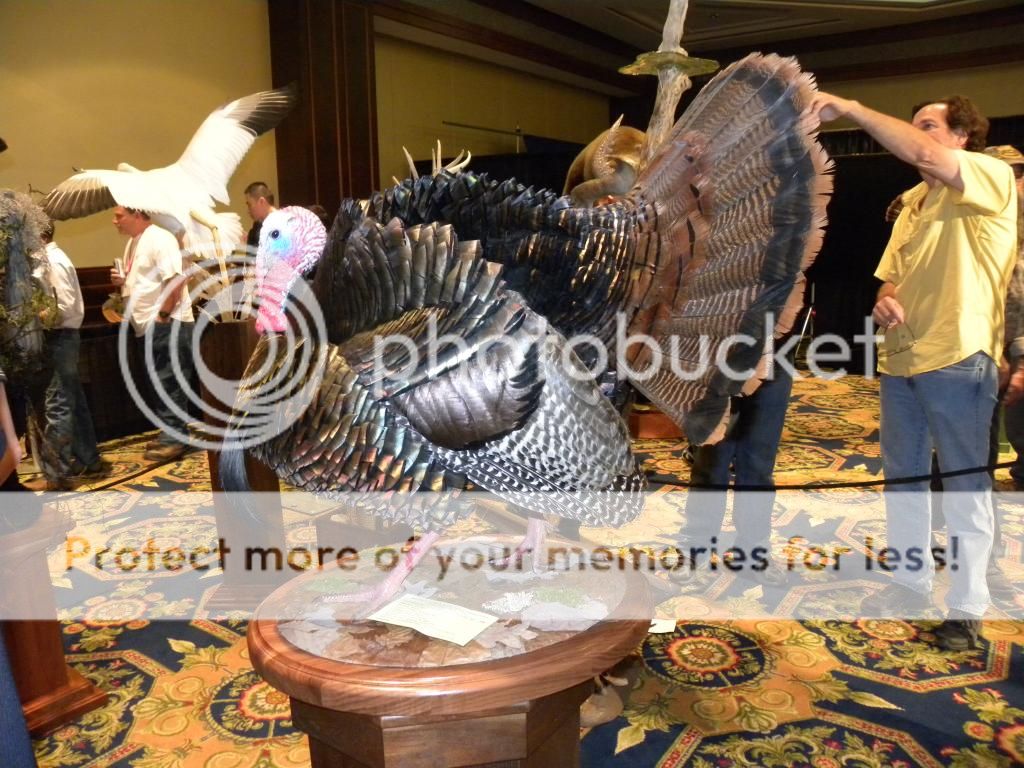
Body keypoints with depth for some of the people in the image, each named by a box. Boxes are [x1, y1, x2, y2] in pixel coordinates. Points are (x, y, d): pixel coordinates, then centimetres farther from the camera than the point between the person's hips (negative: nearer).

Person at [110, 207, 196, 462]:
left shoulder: (159, 239, -13)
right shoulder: (133, 242, 17)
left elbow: (176, 279, -22)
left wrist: (163, 315, -21)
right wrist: (122, 281, 5)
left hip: (167, 324, -10)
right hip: (148, 325, 10)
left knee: (170, 382, -6)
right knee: (162, 383, 13)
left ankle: (174, 438, -1)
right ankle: (169, 433, 21)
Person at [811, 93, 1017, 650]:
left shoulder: (993, 178, -7)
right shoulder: (913, 202, 16)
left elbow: (922, 155, -26)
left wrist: (847, 107, -21)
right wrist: (885, 301, -5)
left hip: (958, 359, -7)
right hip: (900, 358, 8)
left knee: (965, 487, 3)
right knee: (902, 478, 14)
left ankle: (966, 607, 16)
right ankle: (909, 581, 29)